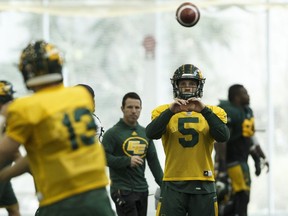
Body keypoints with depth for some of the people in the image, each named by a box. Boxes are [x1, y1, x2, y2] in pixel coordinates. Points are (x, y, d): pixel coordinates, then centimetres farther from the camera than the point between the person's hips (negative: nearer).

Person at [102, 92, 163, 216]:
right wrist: (127, 161, -24)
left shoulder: (145, 133, 14)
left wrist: (163, 184, 8)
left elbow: (153, 160, 15)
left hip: (142, 189, 6)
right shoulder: (113, 133, -5)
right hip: (122, 190, -6)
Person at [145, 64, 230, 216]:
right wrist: (170, 111, -23)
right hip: (173, 184, -1)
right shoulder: (164, 111, 5)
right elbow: (151, 134, -13)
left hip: (203, 185, 1)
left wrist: (204, 111, -19)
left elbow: (223, 136, -12)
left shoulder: (213, 112, 7)